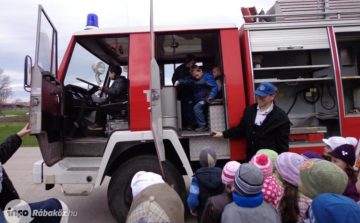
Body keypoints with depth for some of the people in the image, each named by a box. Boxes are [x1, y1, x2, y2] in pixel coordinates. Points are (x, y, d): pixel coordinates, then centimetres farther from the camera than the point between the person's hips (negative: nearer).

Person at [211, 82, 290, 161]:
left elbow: (283, 143, -6)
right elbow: (241, 129, 11)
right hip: (251, 157, 4)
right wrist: (223, 134, 5)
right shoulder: (249, 110, 2)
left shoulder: (281, 117, -10)